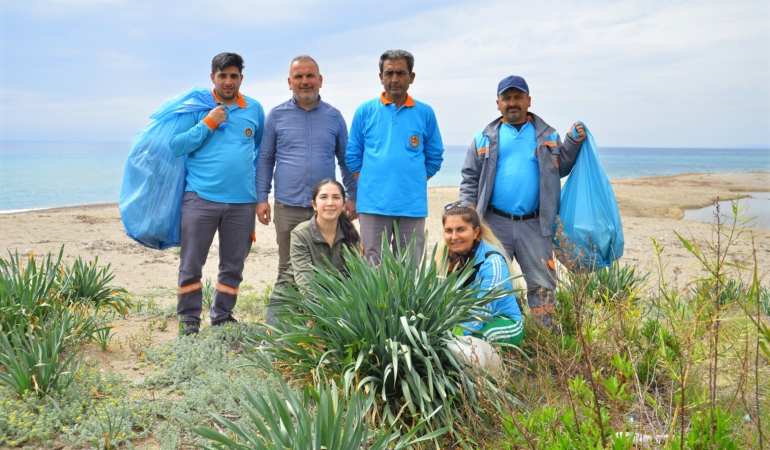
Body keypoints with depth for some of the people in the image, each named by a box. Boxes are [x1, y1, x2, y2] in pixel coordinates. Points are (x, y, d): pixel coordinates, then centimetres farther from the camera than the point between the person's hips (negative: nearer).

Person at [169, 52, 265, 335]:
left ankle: (222, 316, 26)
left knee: (234, 266, 10)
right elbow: (176, 146, -3)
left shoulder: (255, 109, 9)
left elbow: (263, 150, 20)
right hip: (201, 198, -2)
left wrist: (259, 185, 12)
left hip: (242, 201, 3)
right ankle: (189, 319, 16)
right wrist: (208, 123, -10)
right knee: (191, 263, 1)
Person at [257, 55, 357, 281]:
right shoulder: (276, 115, 6)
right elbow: (265, 160, 8)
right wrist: (261, 198, 1)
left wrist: (353, 196, 7)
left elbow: (346, 160, 13)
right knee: (287, 270, 8)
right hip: (287, 208, 0)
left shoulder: (334, 116, 7)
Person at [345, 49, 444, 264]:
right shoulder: (365, 111, 4)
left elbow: (434, 157, 11)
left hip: (413, 205, 1)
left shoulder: (425, 113, 5)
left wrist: (415, 183, 5)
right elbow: (352, 155, 9)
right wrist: (369, 184, 3)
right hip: (374, 204, -1)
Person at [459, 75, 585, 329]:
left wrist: (574, 143, -1)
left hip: (533, 224, 0)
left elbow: (560, 169, 13)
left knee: (542, 283, 2)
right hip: (494, 223, 0)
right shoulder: (485, 138, 9)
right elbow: (470, 179, 8)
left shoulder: (546, 136, 11)